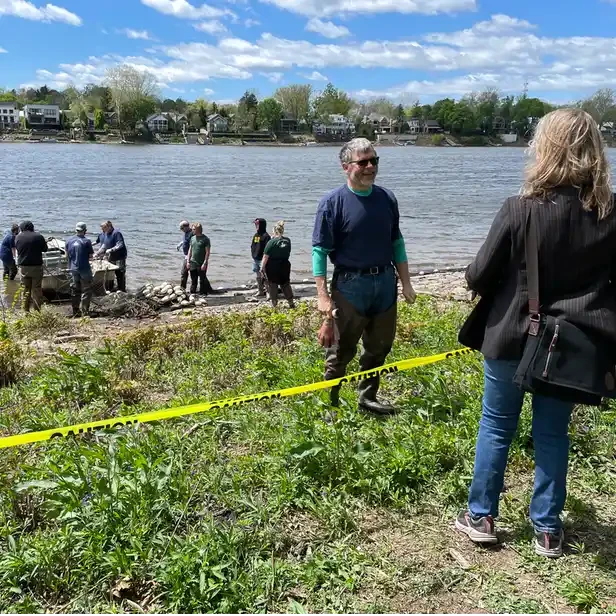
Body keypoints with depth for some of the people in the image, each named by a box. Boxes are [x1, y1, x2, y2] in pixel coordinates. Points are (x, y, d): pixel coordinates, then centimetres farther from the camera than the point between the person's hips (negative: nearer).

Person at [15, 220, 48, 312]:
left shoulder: (18, 237, 0)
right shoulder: (38, 237, -8)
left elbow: (17, 248, 13)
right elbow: (45, 249, 3)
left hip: (23, 267, 2)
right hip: (36, 267, -2)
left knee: (25, 289, 11)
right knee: (37, 289, 3)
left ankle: (26, 311, 12)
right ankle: (37, 310, 3)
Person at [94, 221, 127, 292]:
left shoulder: (116, 233, -18)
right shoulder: (104, 234, 8)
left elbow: (120, 245, -25)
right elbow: (104, 246, 15)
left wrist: (110, 250, -31)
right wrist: (97, 254, 7)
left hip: (119, 257, -8)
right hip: (110, 258, 8)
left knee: (120, 273, -2)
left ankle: (122, 289, 7)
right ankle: (110, 288, 23)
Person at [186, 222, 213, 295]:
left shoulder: (205, 239, -7)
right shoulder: (192, 238, 11)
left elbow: (207, 252, -10)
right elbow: (190, 250, 15)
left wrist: (204, 263, -16)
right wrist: (188, 261, 8)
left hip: (201, 264, -5)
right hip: (193, 263, 6)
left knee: (202, 280, 1)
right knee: (193, 281, 10)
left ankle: (202, 294, 9)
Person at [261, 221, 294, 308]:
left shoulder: (272, 242, -14)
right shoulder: (287, 241, 0)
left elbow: (266, 256, -14)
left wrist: (263, 267, -6)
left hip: (272, 267, -4)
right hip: (285, 266, 4)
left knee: (273, 286, 6)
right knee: (286, 284, 16)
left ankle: (274, 305, 9)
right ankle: (291, 303, 18)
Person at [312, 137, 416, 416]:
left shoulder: (387, 198, 4)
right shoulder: (333, 202, -10)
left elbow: (396, 243, 13)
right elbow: (320, 250, -10)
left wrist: (405, 282, 11)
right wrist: (323, 296, -15)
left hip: (385, 282, 5)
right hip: (350, 285, -5)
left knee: (379, 347, 15)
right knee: (341, 351, 3)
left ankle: (367, 398, 31)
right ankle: (329, 402, 19)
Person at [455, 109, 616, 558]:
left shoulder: (520, 210, -18)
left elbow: (478, 277, -11)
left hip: (512, 337, -2)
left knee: (496, 427, 14)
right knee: (554, 433, 15)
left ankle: (481, 516, 25)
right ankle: (548, 529, 25)